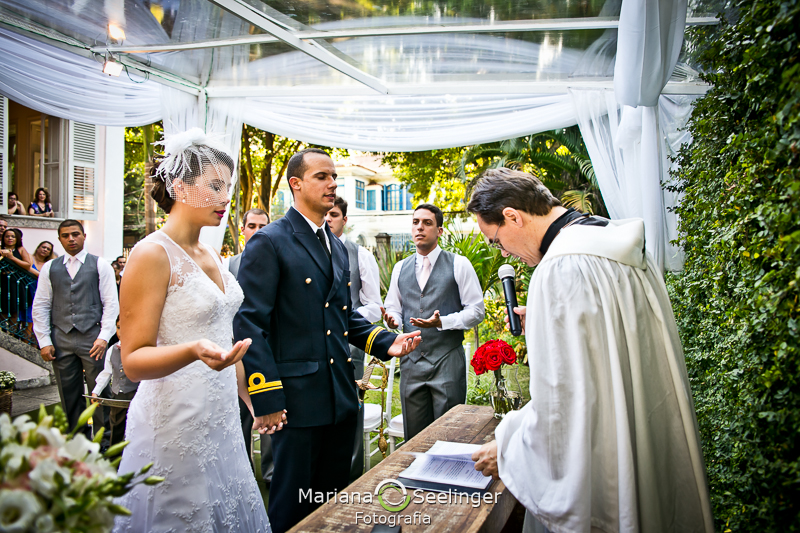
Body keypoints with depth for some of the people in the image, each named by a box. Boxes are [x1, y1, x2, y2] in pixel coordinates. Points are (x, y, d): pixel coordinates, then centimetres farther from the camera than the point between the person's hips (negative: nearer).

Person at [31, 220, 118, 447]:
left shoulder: (99, 265, 5)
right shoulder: (49, 268, 13)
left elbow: (111, 303, 0)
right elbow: (40, 307, 11)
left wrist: (104, 337, -9)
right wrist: (44, 341, 2)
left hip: (92, 338, -3)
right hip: (61, 341, 3)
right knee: (69, 394, 7)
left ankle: (105, 440, 7)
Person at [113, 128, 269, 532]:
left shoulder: (210, 256, 10)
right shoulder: (152, 254, -14)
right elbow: (133, 360, -16)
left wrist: (254, 400, 21)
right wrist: (195, 351, -34)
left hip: (220, 419, 8)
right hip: (177, 424, -8)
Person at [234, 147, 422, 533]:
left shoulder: (338, 247, 15)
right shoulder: (268, 242, -9)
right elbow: (250, 324, -14)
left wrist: (385, 342, 3)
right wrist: (266, 398, -18)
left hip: (341, 396, 7)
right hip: (298, 397, -7)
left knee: (335, 496, 18)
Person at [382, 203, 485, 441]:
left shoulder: (459, 265, -1)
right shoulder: (400, 268, 12)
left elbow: (477, 310, -3)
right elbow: (393, 307, 18)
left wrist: (442, 322, -18)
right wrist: (393, 319, -6)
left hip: (447, 361, -4)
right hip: (411, 361, 4)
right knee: (414, 436, 10)